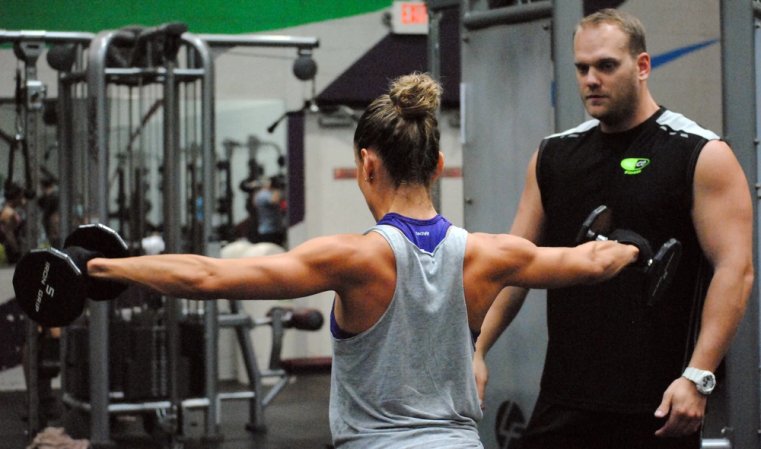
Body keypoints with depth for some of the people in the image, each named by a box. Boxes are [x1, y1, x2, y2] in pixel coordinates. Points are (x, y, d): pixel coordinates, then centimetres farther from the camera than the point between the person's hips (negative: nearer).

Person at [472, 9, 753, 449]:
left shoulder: (702, 156, -4)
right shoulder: (554, 156, 11)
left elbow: (734, 270, -10)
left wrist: (697, 377, -18)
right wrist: (476, 351, 2)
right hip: (564, 401, 4)